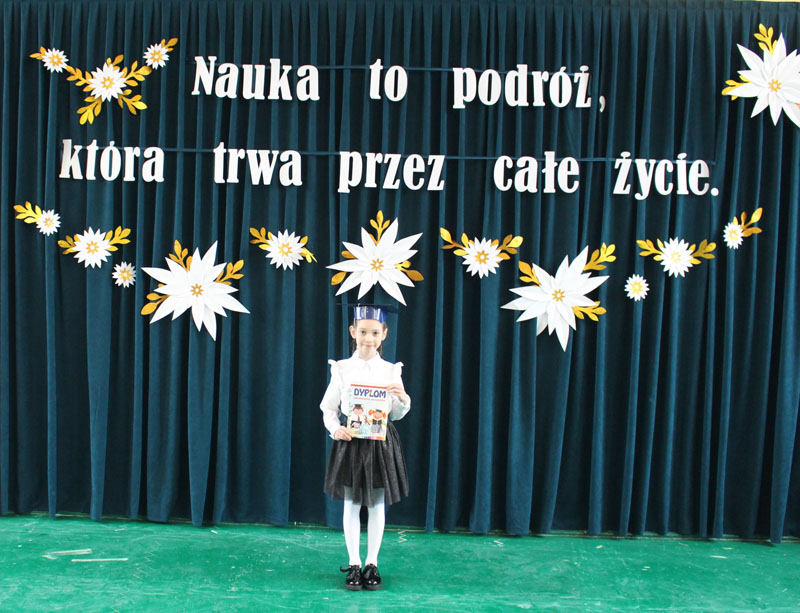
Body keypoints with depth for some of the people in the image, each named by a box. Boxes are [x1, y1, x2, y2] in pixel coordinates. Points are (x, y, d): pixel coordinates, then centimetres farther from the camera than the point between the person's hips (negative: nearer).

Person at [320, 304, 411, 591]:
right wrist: (335, 429, -14)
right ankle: (354, 564, 18)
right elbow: (328, 408, 4)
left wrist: (403, 399, -15)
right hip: (350, 441, 0)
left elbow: (396, 414, 5)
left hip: (380, 441, 1)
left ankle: (372, 563, 21)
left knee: (377, 503, 8)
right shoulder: (342, 368, 1)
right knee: (351, 503, 6)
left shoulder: (391, 371, 2)